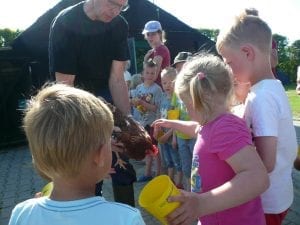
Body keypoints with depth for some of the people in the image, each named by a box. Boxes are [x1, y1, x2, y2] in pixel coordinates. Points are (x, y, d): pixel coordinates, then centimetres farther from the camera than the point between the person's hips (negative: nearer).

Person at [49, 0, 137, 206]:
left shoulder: (119, 25, -9)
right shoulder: (65, 23, -20)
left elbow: (117, 79, -10)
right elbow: (65, 87, -24)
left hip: (107, 97, 4)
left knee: (121, 164, 4)